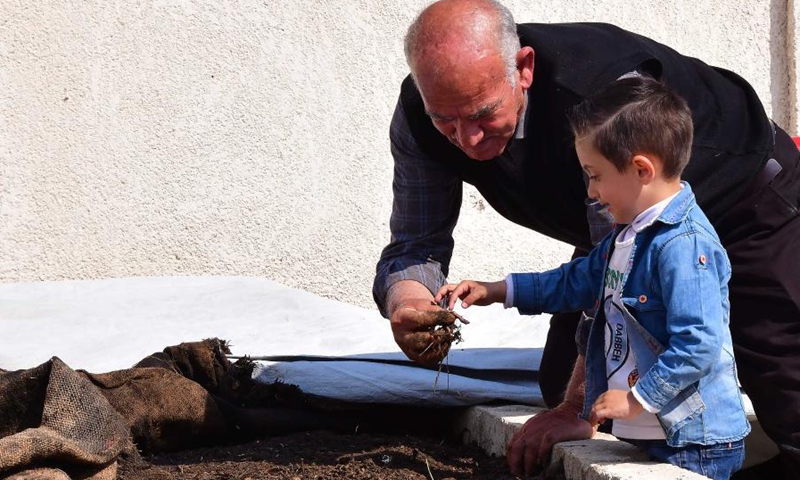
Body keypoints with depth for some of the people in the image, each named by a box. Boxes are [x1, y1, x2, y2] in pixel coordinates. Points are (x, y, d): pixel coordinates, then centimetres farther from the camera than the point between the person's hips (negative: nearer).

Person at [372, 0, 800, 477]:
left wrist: (577, 408, -36)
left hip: (746, 202, -6)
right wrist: (405, 302, -37)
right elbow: (417, 245, -12)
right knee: (563, 387, 1)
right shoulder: (420, 119, -21)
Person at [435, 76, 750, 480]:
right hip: (644, 434, 9)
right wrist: (496, 291, 23)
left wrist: (637, 400, -20)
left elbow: (698, 345, -26)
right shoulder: (628, 236, 11)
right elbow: (579, 281, 26)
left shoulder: (684, 245, -22)